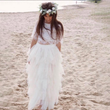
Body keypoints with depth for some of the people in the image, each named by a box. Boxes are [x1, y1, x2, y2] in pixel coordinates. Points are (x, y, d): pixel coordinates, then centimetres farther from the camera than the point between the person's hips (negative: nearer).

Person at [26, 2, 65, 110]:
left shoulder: (58, 26, -7)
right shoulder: (38, 25, -4)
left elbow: (58, 44, -2)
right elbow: (34, 41, 2)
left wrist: (58, 59, 2)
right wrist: (30, 56, 4)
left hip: (51, 56, -1)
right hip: (38, 55, 1)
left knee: (50, 81, 9)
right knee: (37, 80, 9)